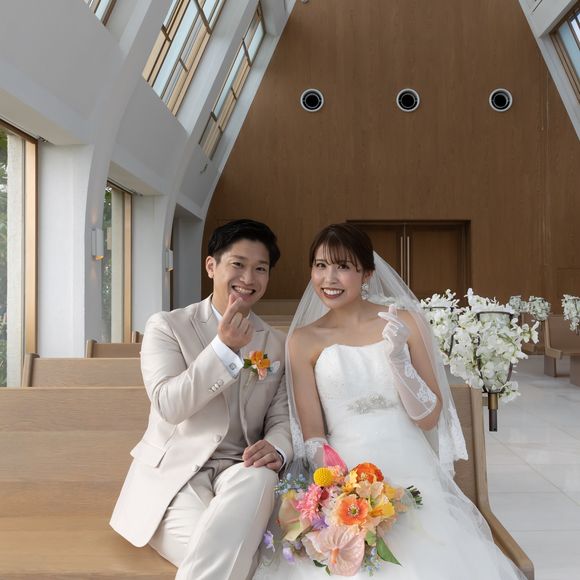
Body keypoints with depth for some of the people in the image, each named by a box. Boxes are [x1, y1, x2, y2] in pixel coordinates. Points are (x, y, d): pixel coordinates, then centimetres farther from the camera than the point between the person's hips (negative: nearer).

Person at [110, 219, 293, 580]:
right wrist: (224, 347, -24)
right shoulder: (166, 326, -1)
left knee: (260, 477, -33)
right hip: (173, 473, -4)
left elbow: (282, 418, 7)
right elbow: (169, 405, -13)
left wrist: (276, 449, -18)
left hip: (238, 473, 4)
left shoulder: (277, 344, 11)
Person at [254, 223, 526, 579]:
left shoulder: (403, 321, 1)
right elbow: (312, 435, 0)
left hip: (411, 472, 1)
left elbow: (428, 419, 2)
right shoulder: (304, 339, 1)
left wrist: (399, 357, -14)